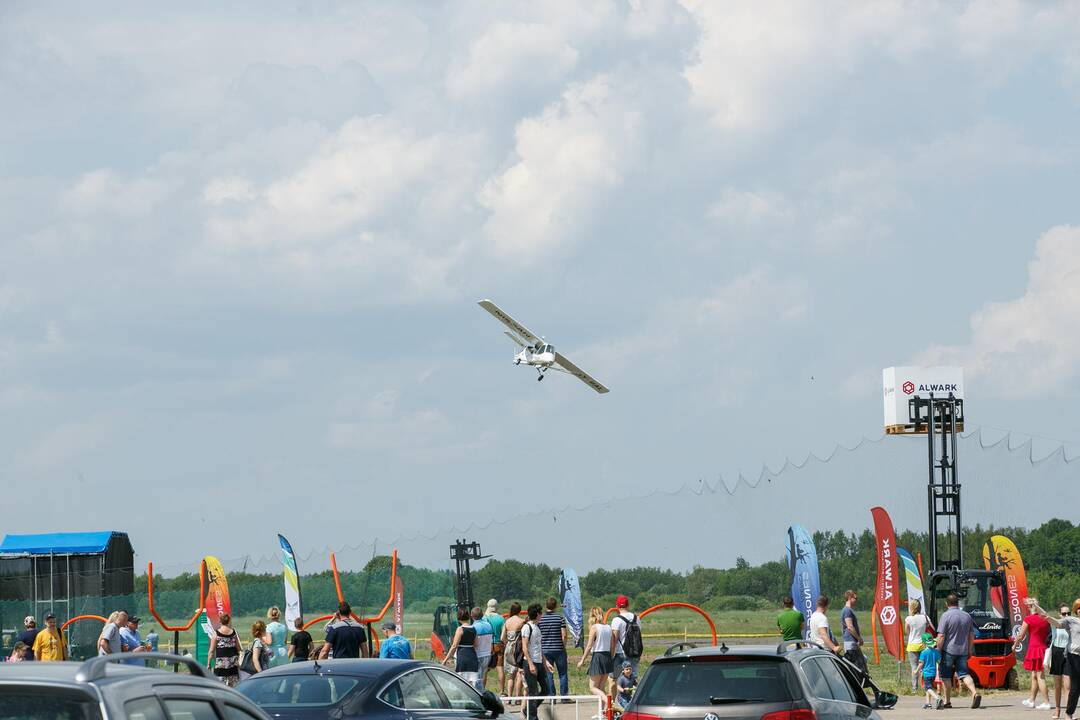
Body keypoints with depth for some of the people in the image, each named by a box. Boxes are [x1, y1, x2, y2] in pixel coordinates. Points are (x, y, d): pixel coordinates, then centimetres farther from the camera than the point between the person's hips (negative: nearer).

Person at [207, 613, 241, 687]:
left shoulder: (216, 634, -6)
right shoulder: (234, 633, 3)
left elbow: (211, 651, -6)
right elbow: (238, 649, 8)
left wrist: (208, 663, 1)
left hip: (220, 663, -4)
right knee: (234, 686, 9)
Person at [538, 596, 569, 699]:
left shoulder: (540, 619, 1)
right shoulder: (560, 618, -6)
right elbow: (564, 635, -8)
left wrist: (540, 648, 12)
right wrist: (564, 646, 6)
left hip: (545, 649, 2)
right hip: (558, 649, -2)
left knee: (548, 675, 5)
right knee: (562, 674, 7)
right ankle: (564, 696, 5)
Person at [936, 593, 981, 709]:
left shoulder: (946, 616, -9)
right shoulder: (967, 616, 8)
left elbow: (941, 636, -13)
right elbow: (972, 636, 14)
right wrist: (969, 650, 22)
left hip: (948, 650, -4)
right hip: (963, 651, 4)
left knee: (946, 676, 8)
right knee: (964, 674, 4)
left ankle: (947, 701, 12)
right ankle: (975, 693, -19)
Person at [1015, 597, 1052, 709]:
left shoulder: (1028, 620, -9)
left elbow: (1021, 636, -2)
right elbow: (1049, 635, 14)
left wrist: (1014, 645, 15)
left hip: (1034, 648, -7)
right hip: (1044, 648, 7)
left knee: (1040, 676, -5)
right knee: (1034, 676, 18)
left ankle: (1046, 702, -9)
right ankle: (1031, 700, 28)